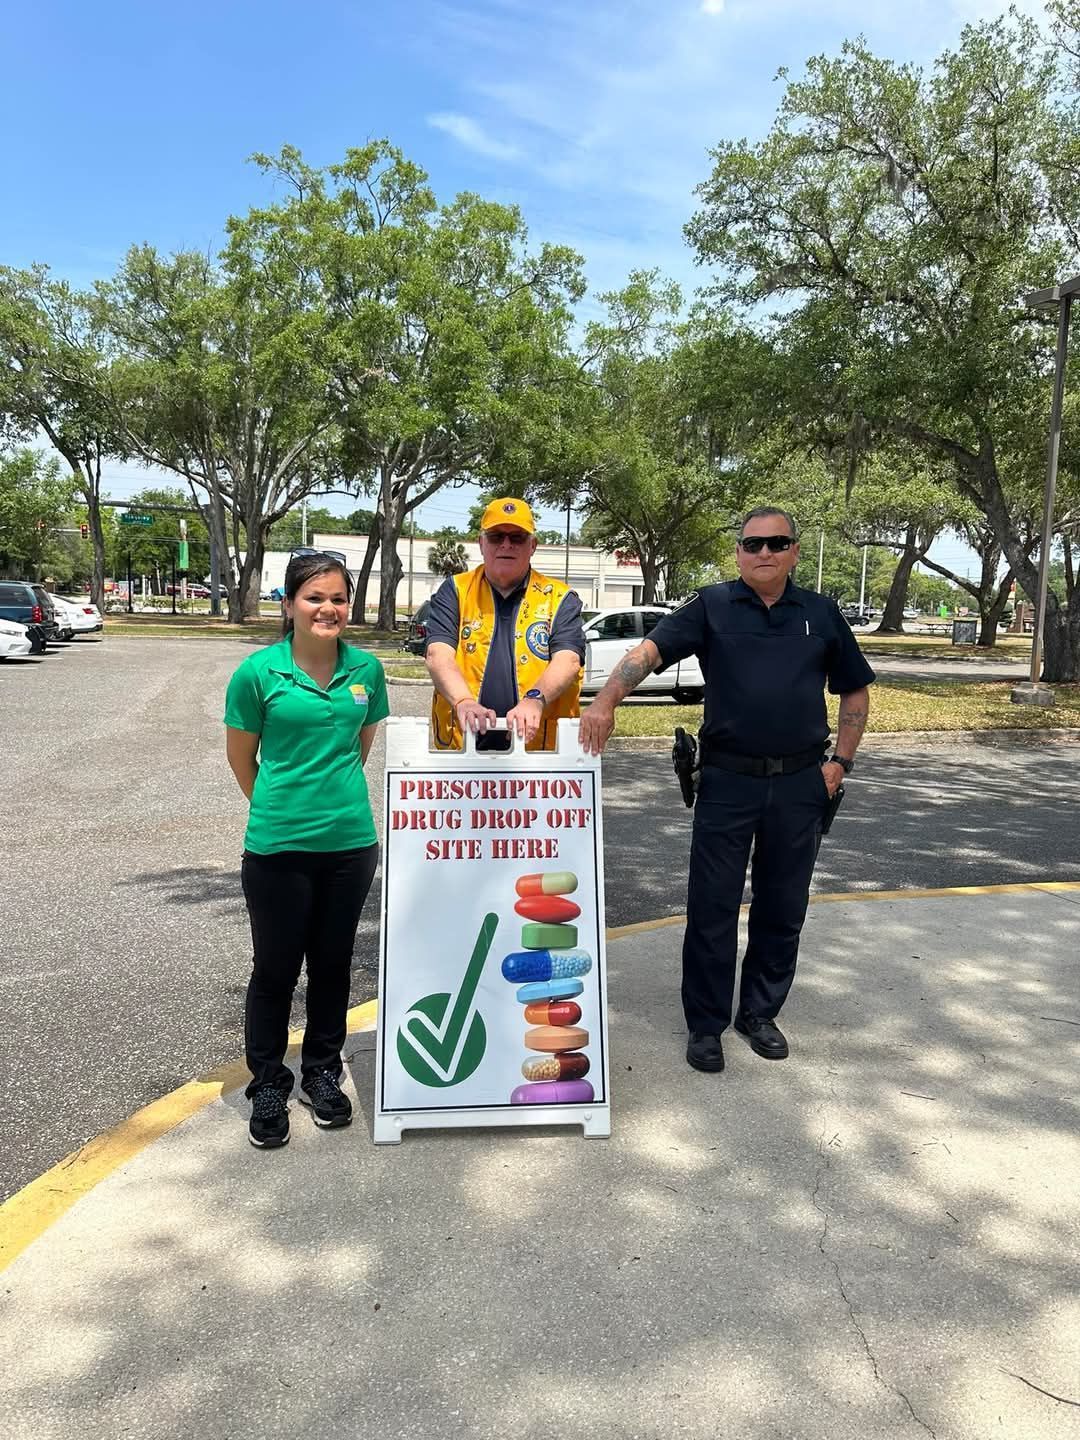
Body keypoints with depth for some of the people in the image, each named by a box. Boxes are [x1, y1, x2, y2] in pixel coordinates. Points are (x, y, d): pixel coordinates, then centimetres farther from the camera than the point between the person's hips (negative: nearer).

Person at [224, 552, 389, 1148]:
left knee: (332, 963, 15)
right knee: (276, 967, 8)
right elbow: (240, 756, 2)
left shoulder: (366, 668, -1)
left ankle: (323, 1073, 34)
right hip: (277, 845, -3)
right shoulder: (258, 672, -10)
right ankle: (268, 1085, 27)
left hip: (350, 840, 3)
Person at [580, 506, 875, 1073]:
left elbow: (855, 690, 15)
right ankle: (705, 1024, 18)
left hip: (799, 784, 3)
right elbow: (648, 650, -15)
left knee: (782, 907, 12)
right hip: (728, 780, -2)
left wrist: (841, 760, 5)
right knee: (712, 907, 3)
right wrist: (605, 703, -32)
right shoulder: (711, 607, -1)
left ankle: (760, 1013, 30)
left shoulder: (820, 614, 7)